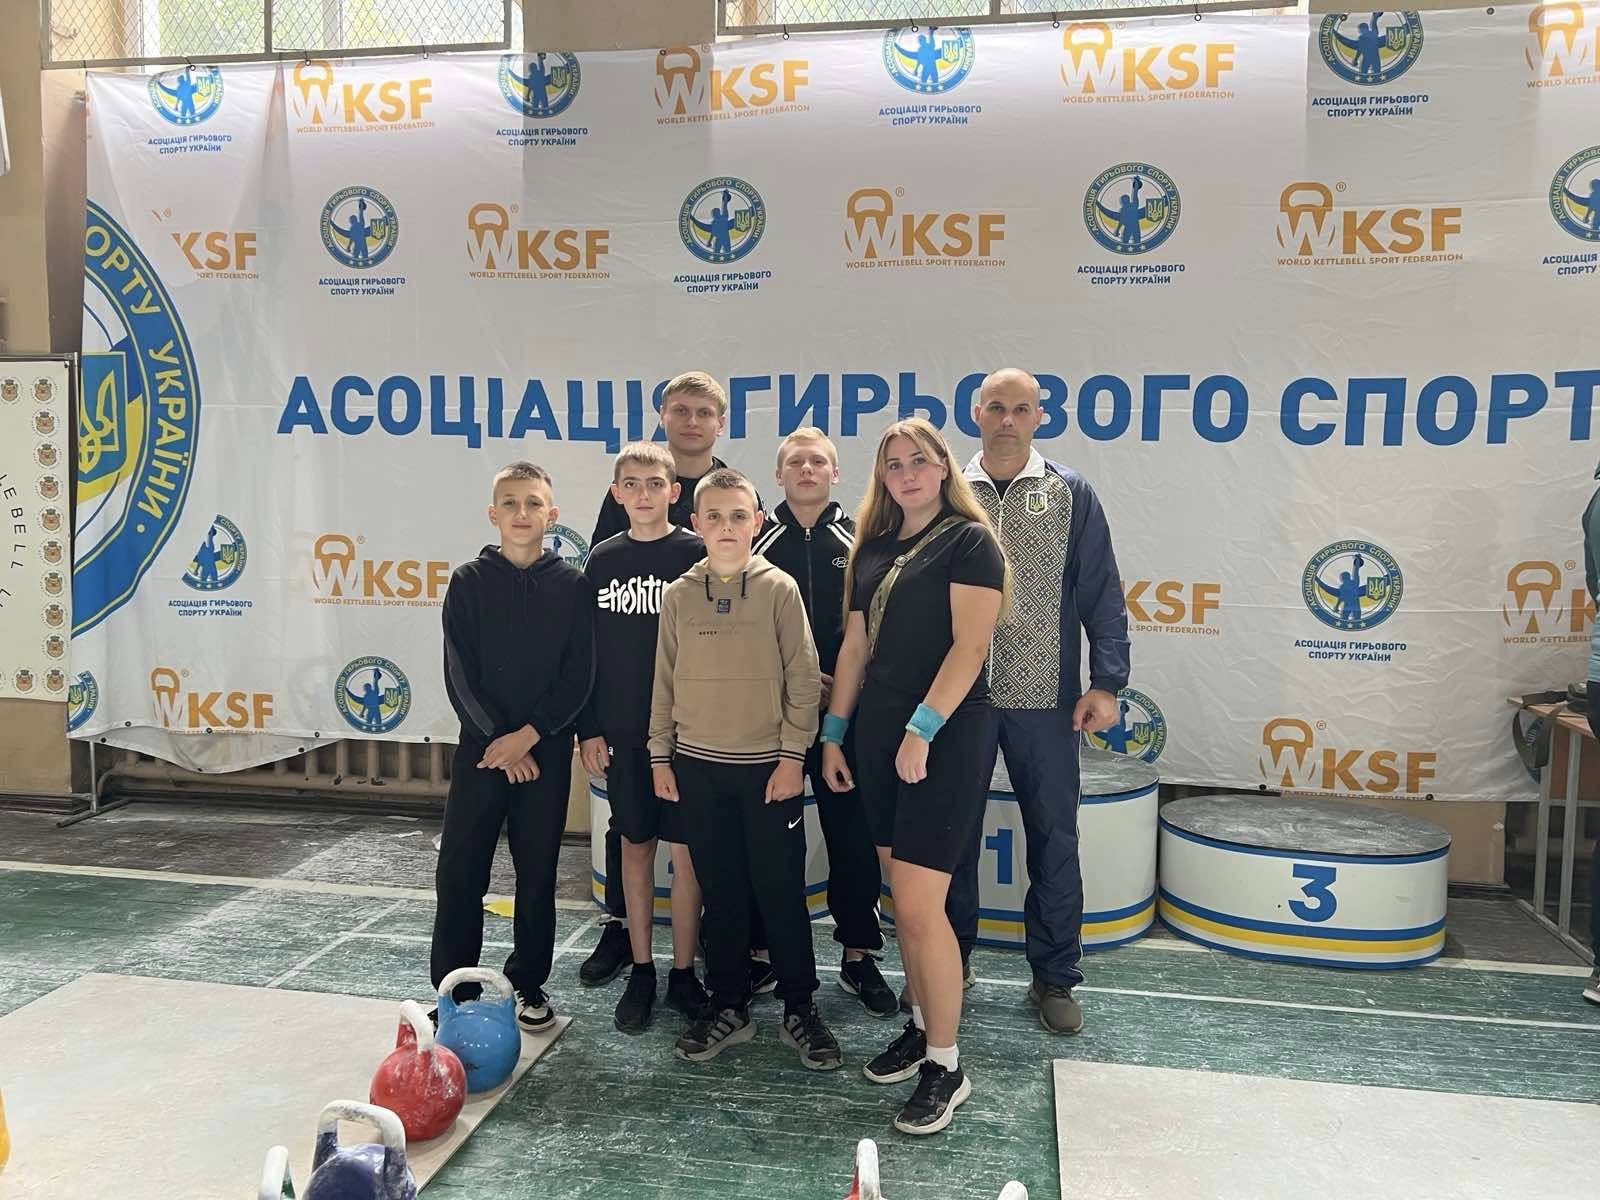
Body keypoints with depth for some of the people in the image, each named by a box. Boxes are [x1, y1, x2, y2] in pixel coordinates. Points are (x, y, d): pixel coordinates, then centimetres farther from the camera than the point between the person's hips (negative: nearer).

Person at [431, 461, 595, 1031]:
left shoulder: (573, 585, 0)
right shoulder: (469, 581, 1)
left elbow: (578, 677, -5)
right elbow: (460, 674, -3)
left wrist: (527, 736, -13)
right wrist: (497, 738, -11)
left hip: (547, 750, 0)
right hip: (479, 747, 0)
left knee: (537, 872, 8)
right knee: (459, 871, 2)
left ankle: (529, 984, 24)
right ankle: (454, 989, 16)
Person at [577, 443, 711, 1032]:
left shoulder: (697, 554, -4)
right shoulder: (602, 560, 6)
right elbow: (587, 649, 8)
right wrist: (588, 729, 4)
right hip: (622, 731, 3)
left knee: (685, 849, 3)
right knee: (635, 845, 11)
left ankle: (683, 972, 17)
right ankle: (641, 971, 23)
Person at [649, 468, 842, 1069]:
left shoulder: (778, 589, -4)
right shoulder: (679, 595, 4)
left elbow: (802, 678, -5)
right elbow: (665, 681, 8)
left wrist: (793, 755, -8)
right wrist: (660, 756, 6)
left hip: (768, 764, -2)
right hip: (698, 765, 3)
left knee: (781, 889, 3)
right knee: (719, 890, 11)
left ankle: (800, 1009, 18)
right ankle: (728, 1007, 24)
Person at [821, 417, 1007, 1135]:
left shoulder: (968, 540, -6)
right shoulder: (872, 549, 14)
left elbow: (970, 645, -14)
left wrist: (922, 730, -19)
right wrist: (833, 734, 14)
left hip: (945, 732, -7)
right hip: (879, 730, 7)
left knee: (919, 905, -8)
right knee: (902, 896, 12)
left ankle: (945, 1067, 6)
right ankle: (922, 1027, 28)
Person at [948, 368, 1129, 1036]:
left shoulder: (1070, 495, 2)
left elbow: (1101, 594, 0)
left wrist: (1106, 683, -7)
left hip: (1045, 699, -1)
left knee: (1054, 837, 7)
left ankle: (1054, 976, 23)